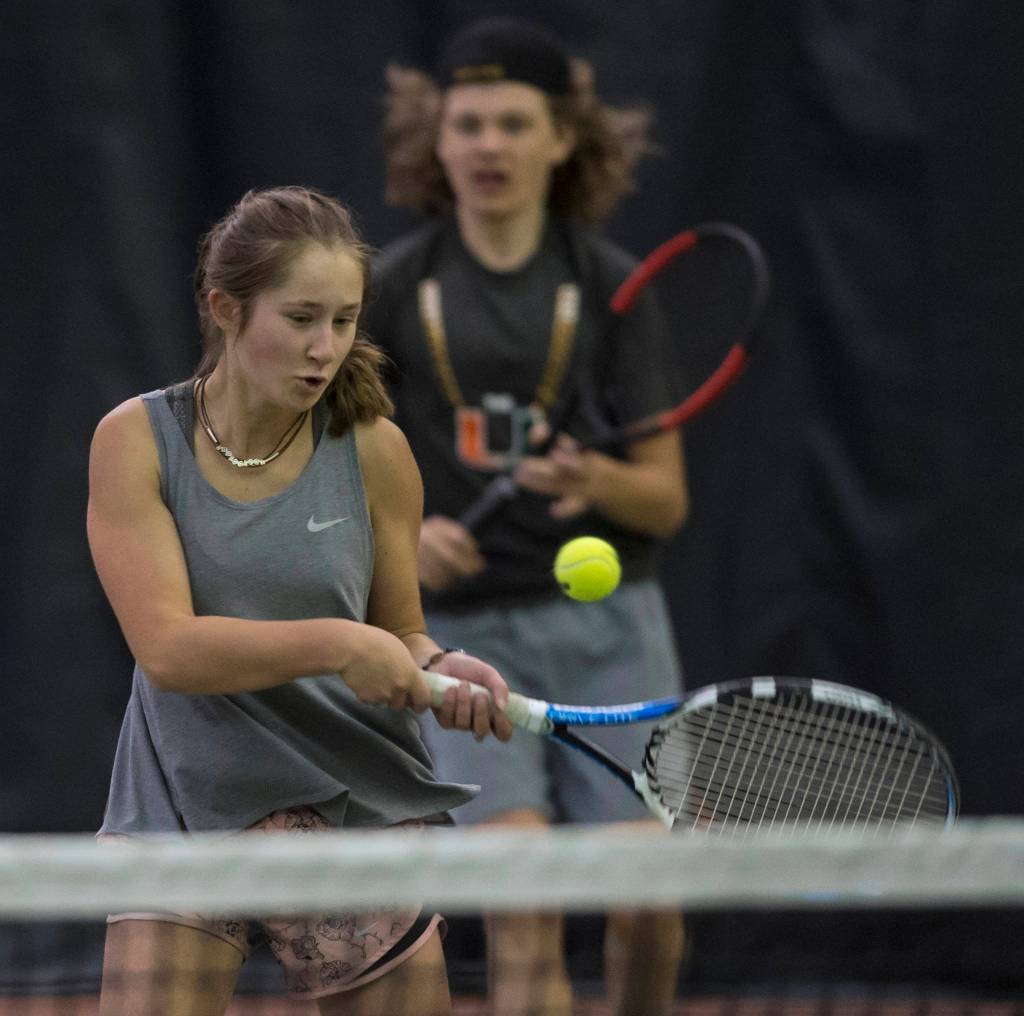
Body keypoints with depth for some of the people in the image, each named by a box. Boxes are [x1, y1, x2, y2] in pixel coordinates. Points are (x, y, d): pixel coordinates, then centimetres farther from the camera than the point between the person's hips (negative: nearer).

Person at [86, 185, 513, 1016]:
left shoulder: (373, 450, -3)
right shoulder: (137, 441, -7)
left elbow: (399, 636, 7)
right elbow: (166, 647, -16)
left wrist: (440, 669, -16)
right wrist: (335, 644, -27)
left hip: (358, 814, 2)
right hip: (183, 810, -1)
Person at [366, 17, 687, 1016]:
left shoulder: (608, 285, 2)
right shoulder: (392, 288, 1)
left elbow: (666, 500, 1)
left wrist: (597, 480, -21)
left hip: (605, 623, 1)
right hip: (464, 633, -1)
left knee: (644, 897, -3)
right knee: (522, 899, -15)